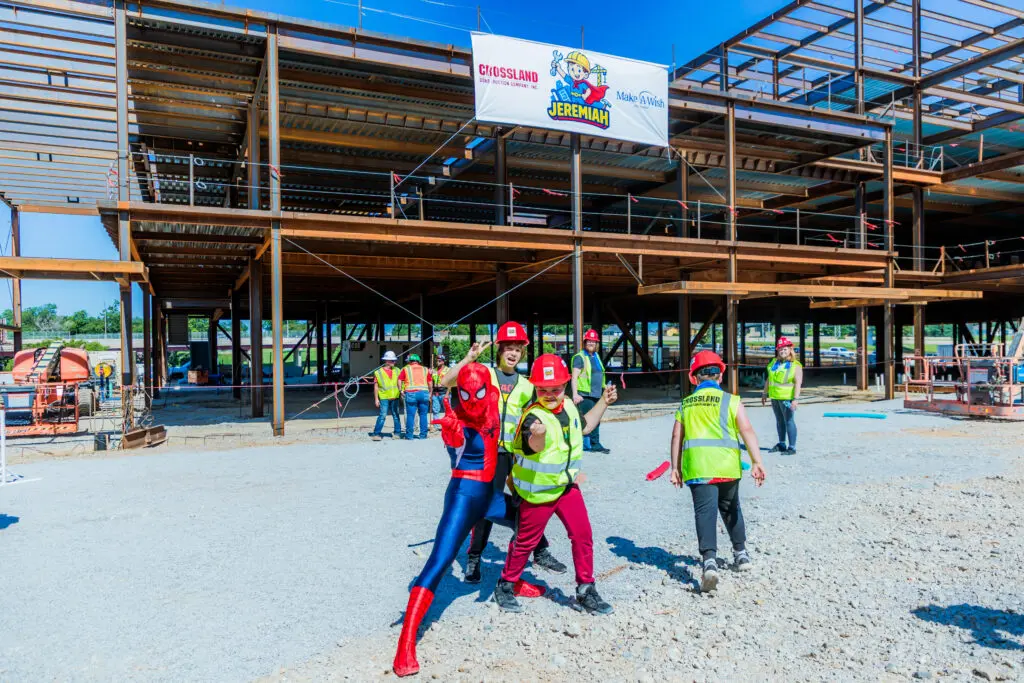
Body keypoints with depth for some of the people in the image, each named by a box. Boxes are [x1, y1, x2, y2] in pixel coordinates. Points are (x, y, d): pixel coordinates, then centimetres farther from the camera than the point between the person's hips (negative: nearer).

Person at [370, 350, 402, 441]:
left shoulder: (396, 371, 11)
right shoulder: (378, 372, 0)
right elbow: (376, 387, 0)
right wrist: (376, 399, -4)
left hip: (394, 397, 4)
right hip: (384, 397, -4)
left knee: (396, 415, 9)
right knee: (382, 416, -10)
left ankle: (397, 433, 19)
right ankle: (376, 434, -5)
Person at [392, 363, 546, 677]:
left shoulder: (493, 402, -4)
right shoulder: (457, 422, -21)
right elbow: (456, 447, -44)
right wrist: (452, 431, -67)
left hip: (492, 491, 8)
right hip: (465, 494, -7)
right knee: (440, 561, -17)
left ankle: (514, 583, 48)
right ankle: (406, 642, -17)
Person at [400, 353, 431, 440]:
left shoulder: (406, 369, 8)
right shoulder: (425, 369, 13)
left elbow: (399, 380, 0)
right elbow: (430, 383, 12)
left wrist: (401, 390, 9)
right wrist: (430, 392, 21)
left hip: (411, 393, -2)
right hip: (424, 393, 2)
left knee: (410, 415, 2)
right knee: (423, 415, 8)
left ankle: (409, 435, 6)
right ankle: (423, 434, 10)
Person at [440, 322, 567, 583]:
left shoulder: (526, 386, 11)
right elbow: (446, 382, -13)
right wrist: (469, 358, -21)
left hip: (518, 453, 3)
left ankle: (540, 552, 26)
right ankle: (473, 559, 17)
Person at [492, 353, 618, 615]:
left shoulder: (568, 406, -2)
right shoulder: (534, 415, -26)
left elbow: (584, 426, 20)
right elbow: (534, 446, -47)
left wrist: (604, 402, 13)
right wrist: (538, 434, -71)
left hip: (567, 485, 6)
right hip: (538, 490, -6)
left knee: (583, 535, 0)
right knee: (526, 541, 9)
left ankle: (585, 592, 15)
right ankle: (506, 586, 31)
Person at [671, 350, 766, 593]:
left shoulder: (685, 404, 14)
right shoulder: (730, 401, 7)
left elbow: (677, 437, 11)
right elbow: (747, 431, -3)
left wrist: (675, 468, 14)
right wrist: (757, 462, -6)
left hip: (696, 465, 0)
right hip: (726, 464, 1)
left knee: (705, 510, -6)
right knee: (730, 508, 22)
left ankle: (709, 560, -23)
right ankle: (741, 553, 35)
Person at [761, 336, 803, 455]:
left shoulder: (795, 365, -8)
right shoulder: (774, 363, 12)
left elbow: (798, 383, -15)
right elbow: (768, 379, 18)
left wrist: (796, 399, -23)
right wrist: (765, 393, 19)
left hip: (787, 398, -7)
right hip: (775, 397, 7)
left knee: (789, 421, -6)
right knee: (779, 421, 16)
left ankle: (792, 448, -2)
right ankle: (781, 444, 27)